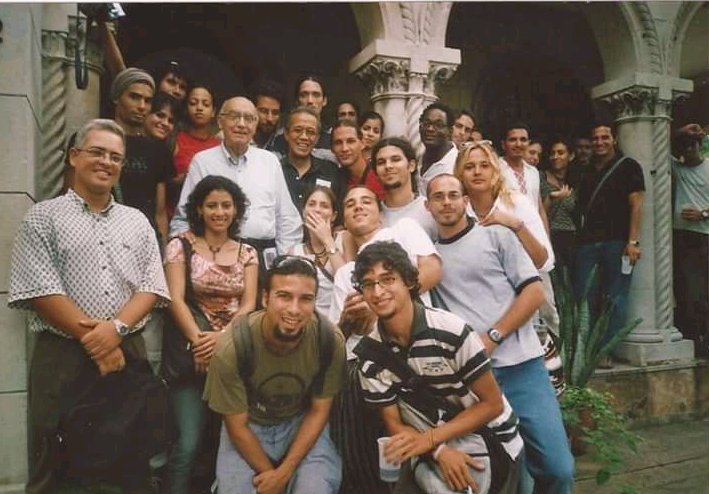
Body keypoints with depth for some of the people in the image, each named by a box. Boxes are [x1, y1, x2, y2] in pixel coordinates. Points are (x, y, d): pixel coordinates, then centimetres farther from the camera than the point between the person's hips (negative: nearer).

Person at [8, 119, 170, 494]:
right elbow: (40, 291, -8)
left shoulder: (137, 221, 12)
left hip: (129, 353, 3)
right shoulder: (43, 217, 2)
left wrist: (116, 328, -14)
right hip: (62, 356, -3)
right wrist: (93, 340, -13)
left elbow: (152, 287, 3)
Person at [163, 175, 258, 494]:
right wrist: (199, 342, -20)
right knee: (189, 442, -15)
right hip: (193, 352, -2)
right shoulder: (180, 246, 3)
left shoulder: (247, 253, 11)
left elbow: (249, 304, 1)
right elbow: (175, 299, -6)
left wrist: (221, 337, -16)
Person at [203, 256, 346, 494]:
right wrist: (269, 473, -9)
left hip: (303, 423, 1)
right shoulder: (231, 348, -28)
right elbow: (237, 426, -13)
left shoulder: (330, 341, -24)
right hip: (249, 425, 0)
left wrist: (284, 472, -14)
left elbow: (319, 411, -9)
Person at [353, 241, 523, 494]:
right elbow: (394, 424, -5)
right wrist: (440, 451, -23)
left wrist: (429, 438, -22)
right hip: (433, 450, 3)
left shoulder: (452, 331, -25)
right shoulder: (369, 354, -13)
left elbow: (492, 404, -16)